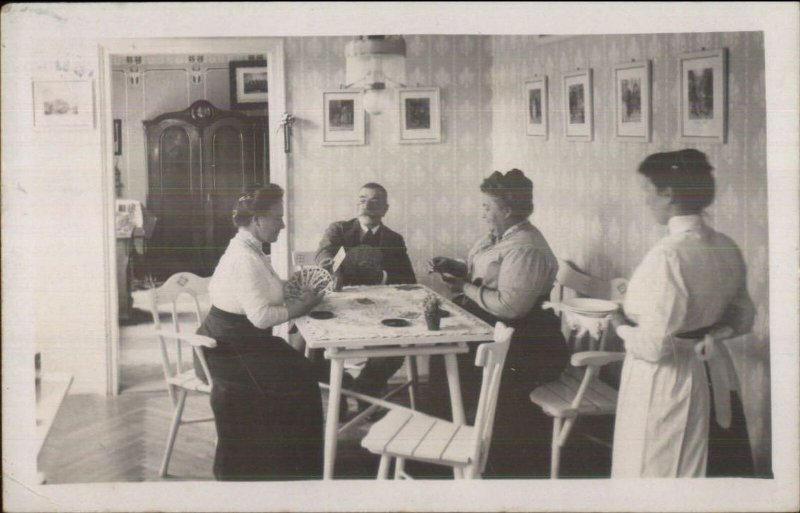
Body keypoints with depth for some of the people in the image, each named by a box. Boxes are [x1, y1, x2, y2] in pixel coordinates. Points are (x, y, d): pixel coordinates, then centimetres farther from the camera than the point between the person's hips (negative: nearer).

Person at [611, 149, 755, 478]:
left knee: (654, 471, 7)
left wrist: (622, 328, -5)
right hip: (713, 372, 8)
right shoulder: (727, 249, 1)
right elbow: (742, 320, 13)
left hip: (665, 384, -8)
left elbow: (653, 346, -23)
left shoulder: (668, 256, -24)